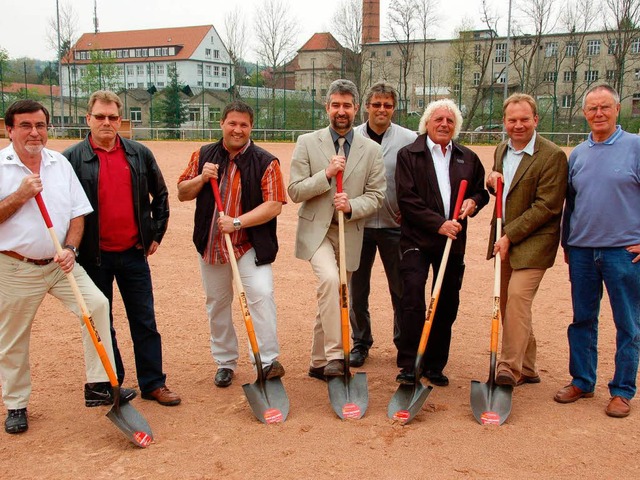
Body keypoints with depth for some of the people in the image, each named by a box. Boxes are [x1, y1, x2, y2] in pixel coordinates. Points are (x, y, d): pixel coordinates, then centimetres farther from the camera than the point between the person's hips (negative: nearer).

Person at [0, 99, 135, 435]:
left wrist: (70, 248, -9)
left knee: (97, 304, -15)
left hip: (60, 264, 3)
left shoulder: (60, 164, 5)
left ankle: (98, 386, -6)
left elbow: (77, 212, 6)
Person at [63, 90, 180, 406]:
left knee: (144, 321, 7)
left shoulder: (140, 154, 4)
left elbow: (160, 195, 15)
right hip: (94, 256, -2)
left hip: (134, 253, 2)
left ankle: (153, 383, 17)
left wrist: (156, 233, 10)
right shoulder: (72, 158, -4)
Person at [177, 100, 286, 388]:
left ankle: (268, 361, -10)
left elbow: (274, 205, -14)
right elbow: (182, 194, 9)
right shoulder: (203, 156, 5)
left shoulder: (265, 162, -7)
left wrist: (238, 222, -24)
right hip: (211, 246, 4)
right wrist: (201, 178, -11)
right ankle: (225, 362, 29)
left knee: (261, 295, -20)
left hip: (251, 246, -4)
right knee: (217, 305, 13)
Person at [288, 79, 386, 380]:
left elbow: (376, 196, 2)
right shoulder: (307, 143, 0)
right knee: (330, 280, -30)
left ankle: (318, 363, 28)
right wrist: (326, 174, -17)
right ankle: (334, 355, -21)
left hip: (350, 233, 3)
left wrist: (352, 205, -17)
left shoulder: (372, 150, 4)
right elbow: (295, 191, -4)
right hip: (316, 230, -3)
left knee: (332, 299, 11)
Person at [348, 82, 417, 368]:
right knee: (357, 289, 10)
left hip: (395, 226, -1)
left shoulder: (410, 140, -1)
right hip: (358, 224, 1)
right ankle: (360, 342, 25)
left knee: (401, 289, 5)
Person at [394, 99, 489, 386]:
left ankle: (434, 366, 20)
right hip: (417, 240, -4)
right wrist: (438, 224, -16)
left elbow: (482, 190, 23)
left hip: (453, 241, 4)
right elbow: (407, 199, -9)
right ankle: (408, 367, -5)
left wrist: (473, 201, -1)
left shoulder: (468, 158, 13)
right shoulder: (409, 155, 0)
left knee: (448, 304, 7)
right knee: (413, 300, -14)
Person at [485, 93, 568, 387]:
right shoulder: (501, 150, 11)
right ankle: (527, 369, 24)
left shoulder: (552, 156, -13)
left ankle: (509, 370, -10)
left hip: (533, 241, -7)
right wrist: (492, 182, 1)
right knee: (507, 303, 11)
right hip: (506, 241, 8)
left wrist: (510, 235, -18)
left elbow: (547, 206, -17)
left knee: (517, 297, -18)